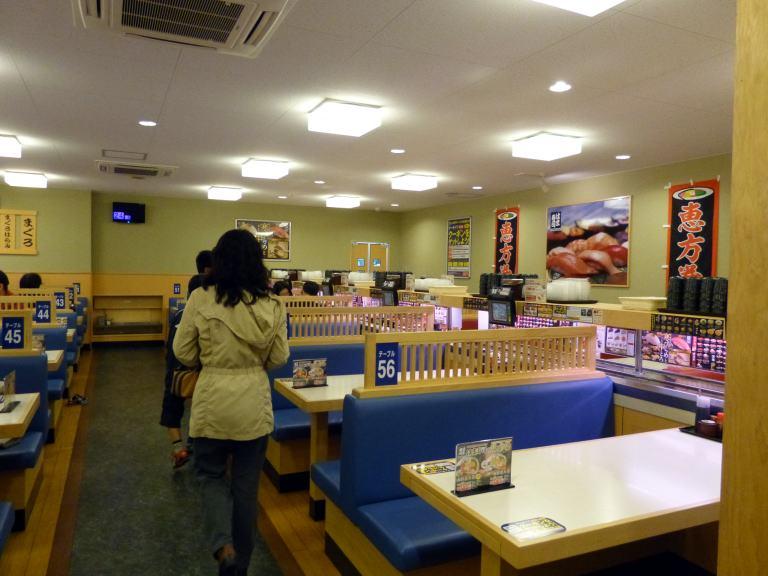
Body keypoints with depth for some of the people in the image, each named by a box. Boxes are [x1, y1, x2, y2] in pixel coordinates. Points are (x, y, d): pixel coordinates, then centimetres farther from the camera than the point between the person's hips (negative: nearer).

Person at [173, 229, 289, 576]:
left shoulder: (200, 299, -10)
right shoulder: (271, 305, -7)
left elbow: (183, 353, -1)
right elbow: (279, 358, 2)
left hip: (212, 401, -1)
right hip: (255, 402, 2)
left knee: (210, 474, 20)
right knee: (246, 483, 16)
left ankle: (223, 548, 0)